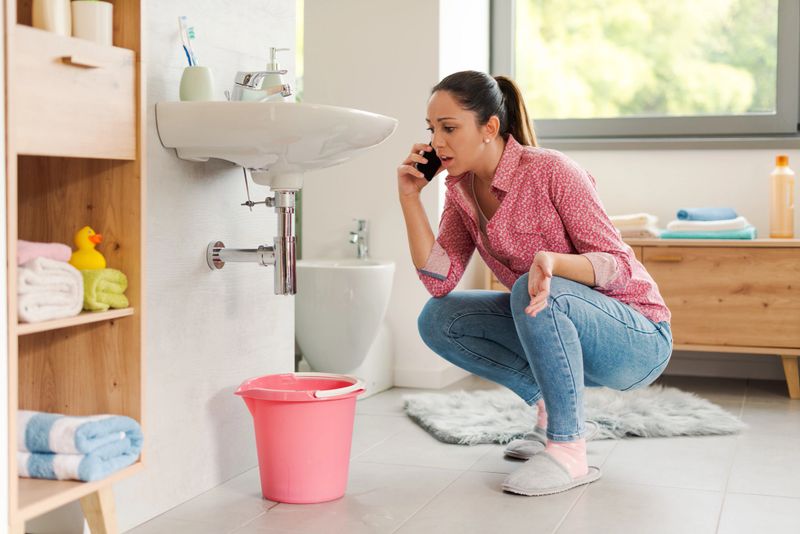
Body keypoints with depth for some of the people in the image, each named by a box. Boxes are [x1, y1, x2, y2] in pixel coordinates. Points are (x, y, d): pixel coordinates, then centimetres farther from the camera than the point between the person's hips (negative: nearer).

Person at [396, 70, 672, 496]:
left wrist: (551, 262, -42)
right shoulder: (460, 189, -1)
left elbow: (619, 265, -23)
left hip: (638, 339, -7)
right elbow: (440, 281, -9)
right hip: (558, 329, 7)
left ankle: (569, 450, -22)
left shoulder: (551, 171, -21)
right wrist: (409, 197, -15)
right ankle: (550, 406, 5)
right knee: (437, 319, -6)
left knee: (534, 292, -35)